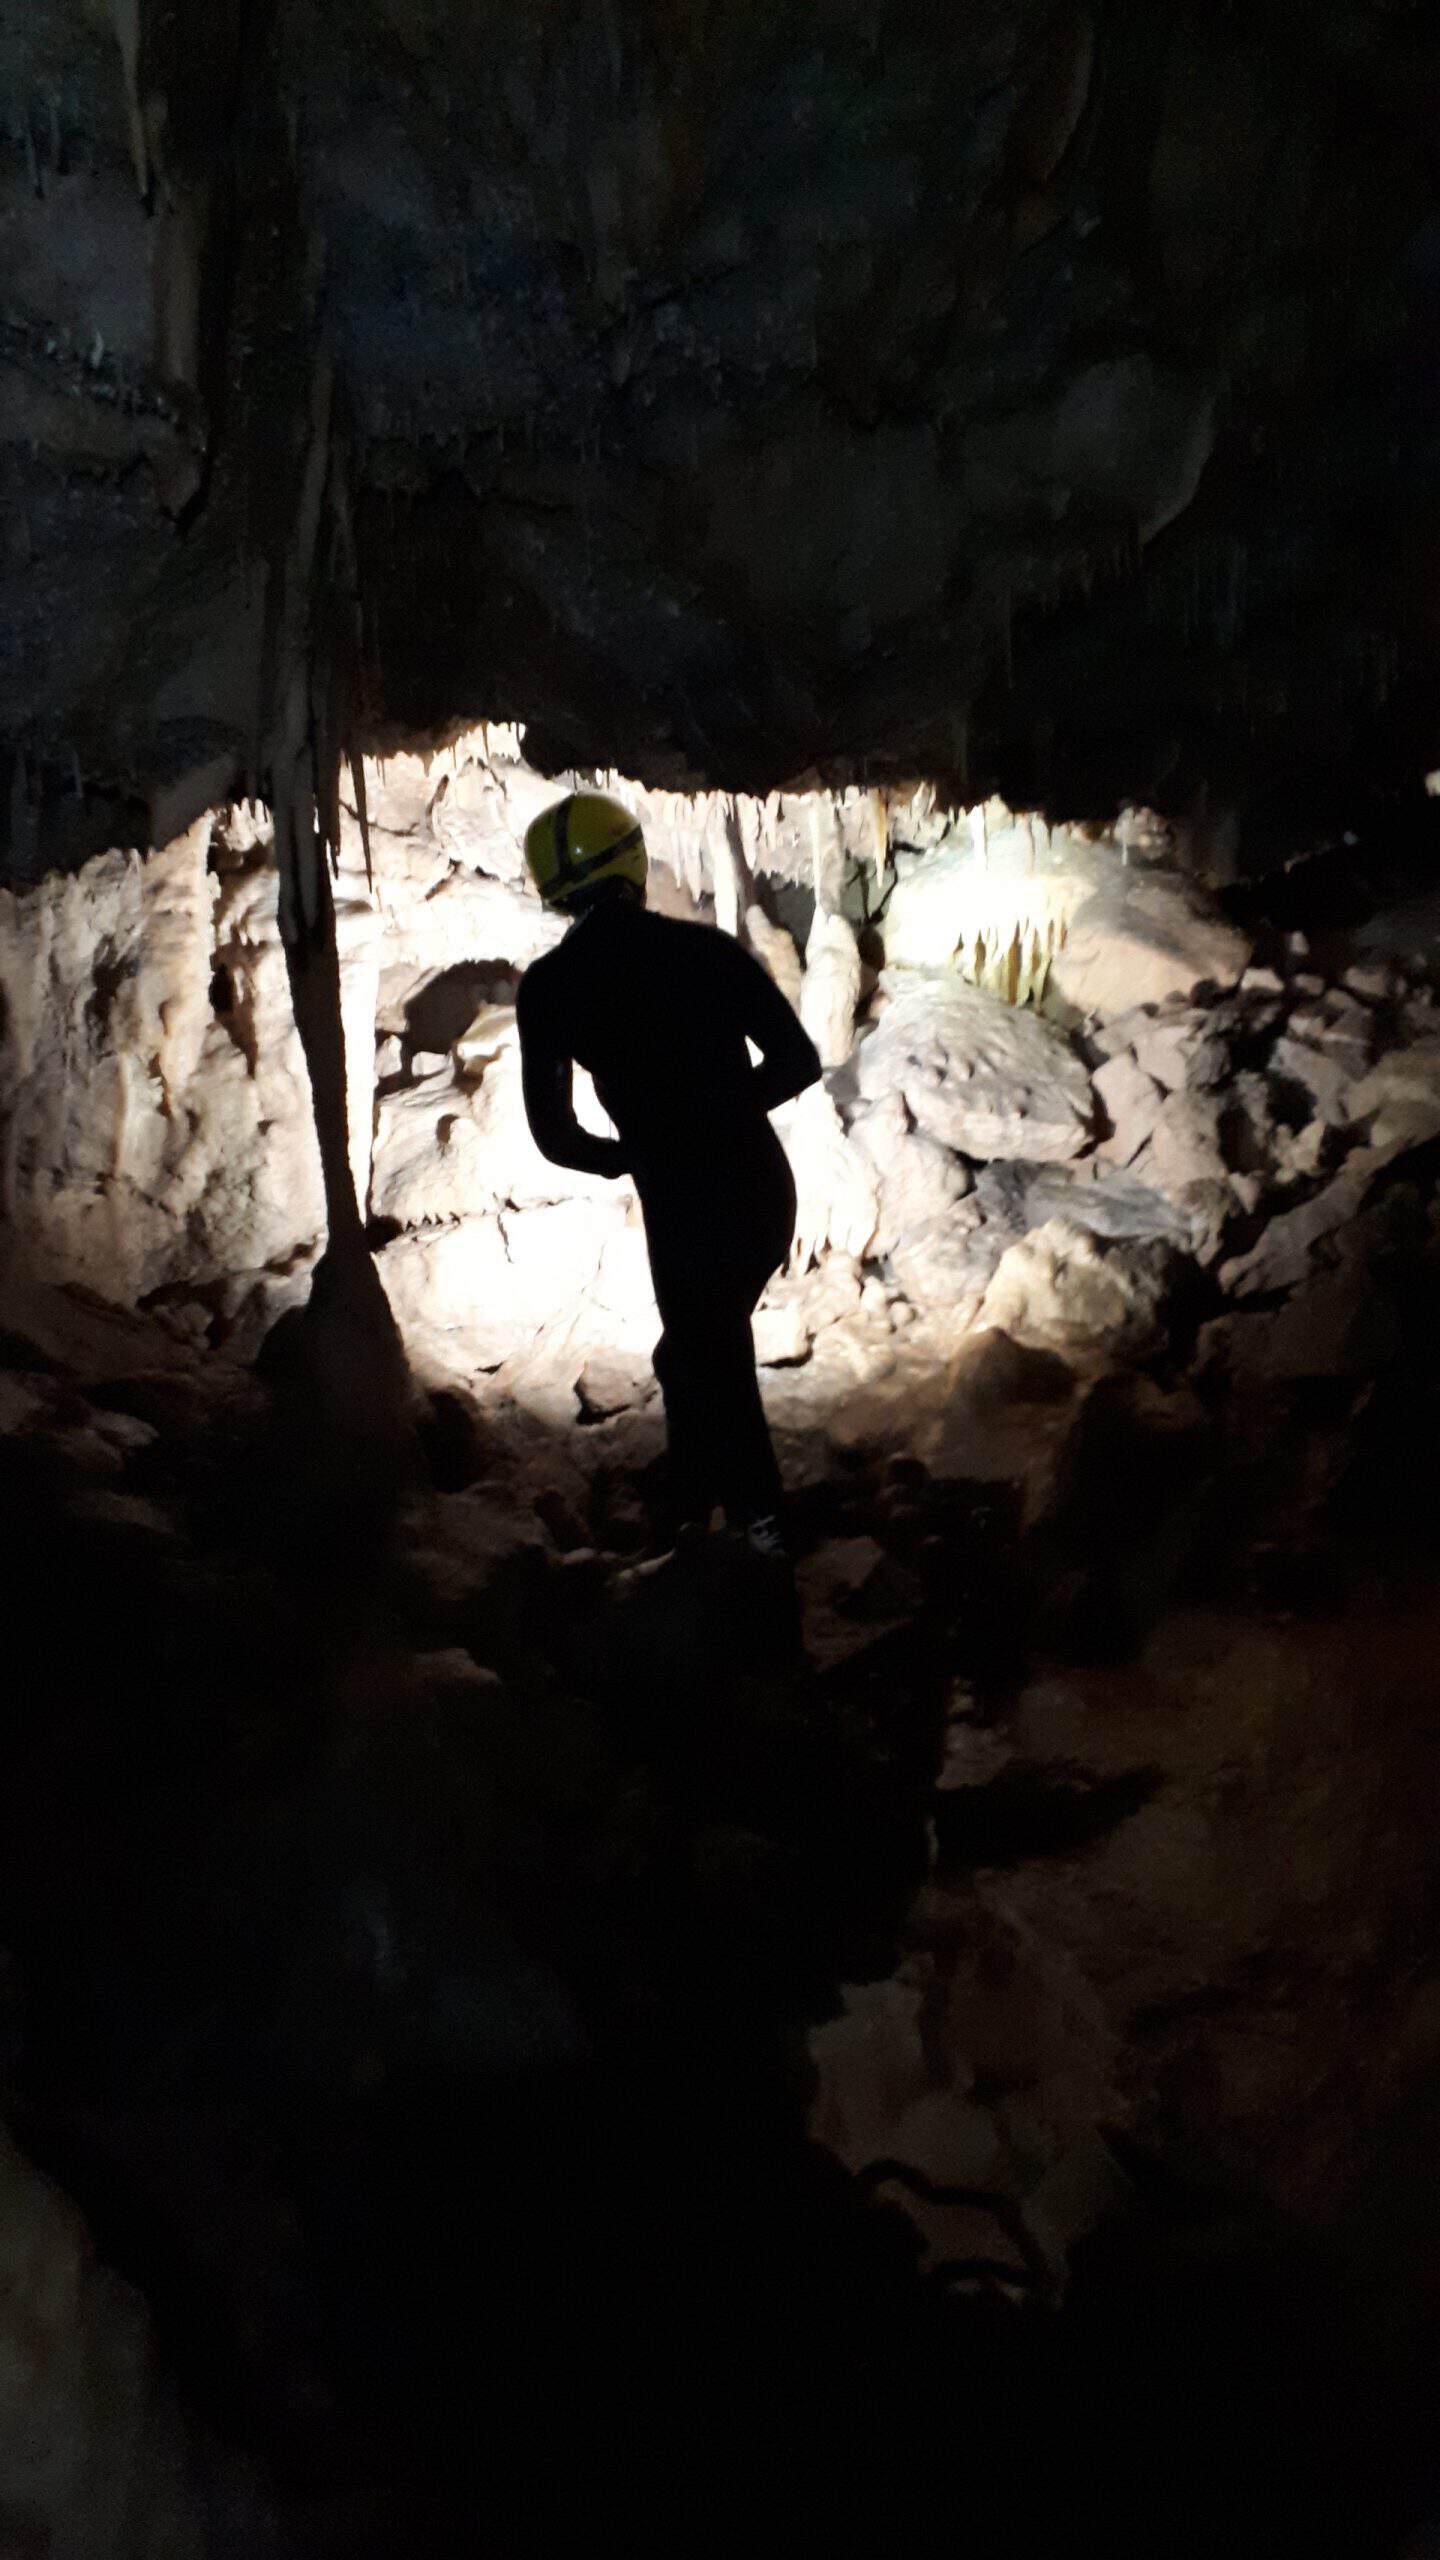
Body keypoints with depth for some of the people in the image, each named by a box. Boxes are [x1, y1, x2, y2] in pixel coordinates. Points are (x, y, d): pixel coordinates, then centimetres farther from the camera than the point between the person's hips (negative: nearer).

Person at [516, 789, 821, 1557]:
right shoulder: (705, 947, 1)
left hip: (683, 1208, -4)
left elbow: (555, 1135, -6)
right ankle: (690, 1514, 33)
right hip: (766, 1189, 4)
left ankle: (759, 1530, 24)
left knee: (713, 1375, 14)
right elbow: (798, 1059, 3)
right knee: (692, 1356, 24)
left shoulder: (550, 984, -5)